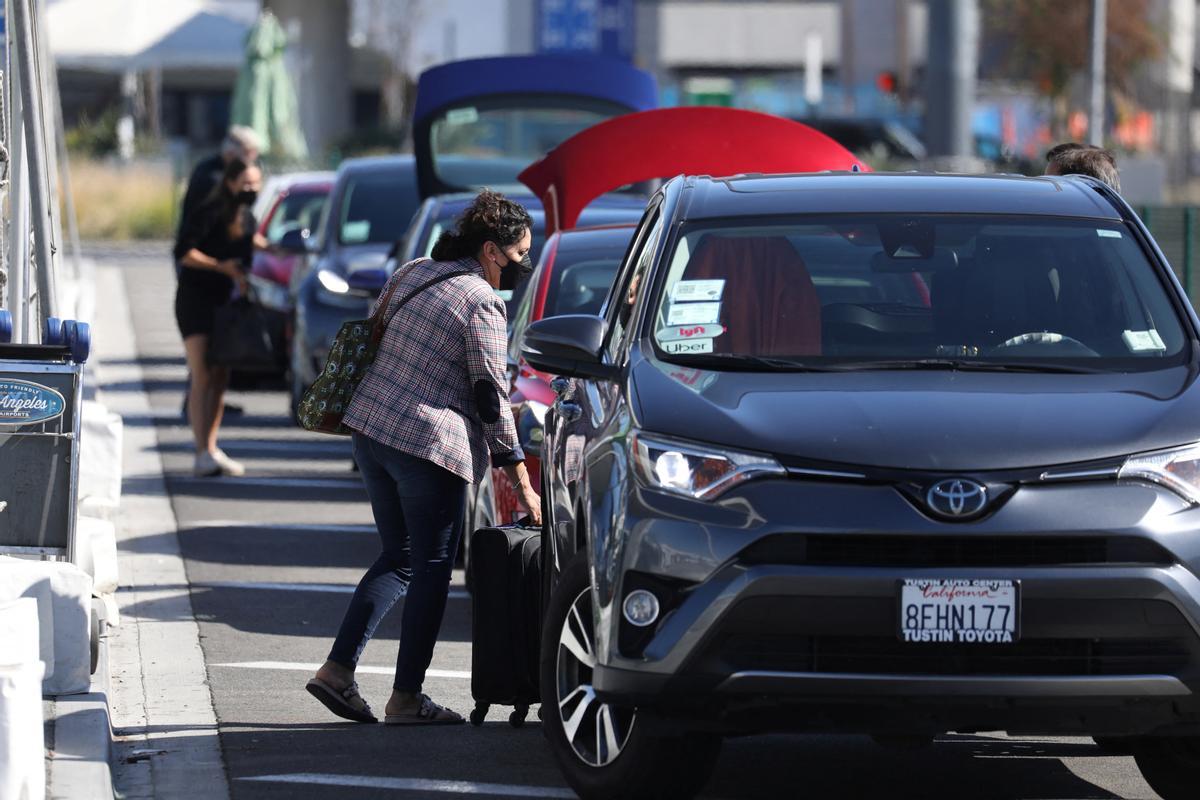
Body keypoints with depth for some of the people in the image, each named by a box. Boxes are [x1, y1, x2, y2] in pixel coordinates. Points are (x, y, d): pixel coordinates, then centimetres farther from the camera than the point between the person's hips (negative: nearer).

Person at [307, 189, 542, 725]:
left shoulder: (412, 275, 12)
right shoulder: (481, 303, -11)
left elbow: (378, 339, 20)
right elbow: (491, 398, -11)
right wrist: (523, 485, -7)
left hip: (372, 432, 8)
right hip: (431, 444, -8)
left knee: (399, 558, 17)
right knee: (431, 569, 1)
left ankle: (338, 668, 8)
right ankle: (406, 698, 2)